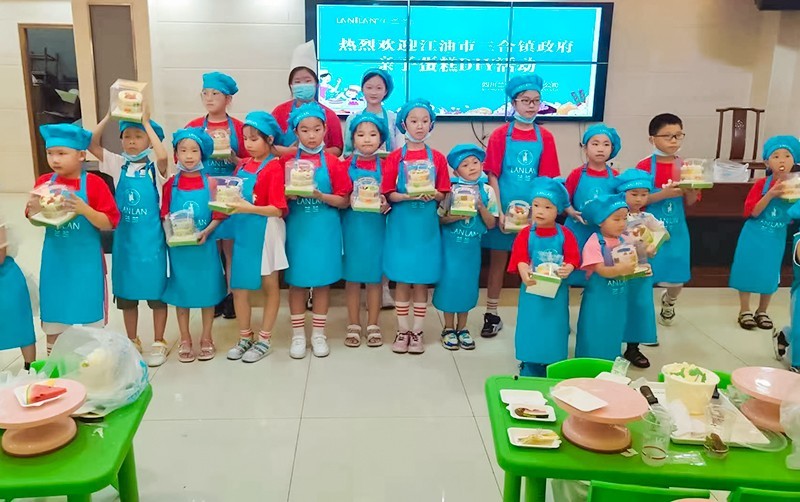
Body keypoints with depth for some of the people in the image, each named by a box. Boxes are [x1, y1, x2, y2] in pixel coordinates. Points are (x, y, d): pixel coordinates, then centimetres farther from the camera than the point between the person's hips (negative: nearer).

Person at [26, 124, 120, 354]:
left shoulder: (94, 183, -11)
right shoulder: (44, 182, 1)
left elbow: (109, 223, -13)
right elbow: (35, 221, 10)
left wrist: (84, 209, -28)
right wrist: (34, 210, -12)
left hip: (85, 262, -4)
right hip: (55, 261, 4)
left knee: (88, 319, 6)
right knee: (53, 317, 15)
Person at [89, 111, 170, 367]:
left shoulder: (155, 169, -7)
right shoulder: (118, 165, 4)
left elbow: (163, 156, -30)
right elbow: (92, 145, -5)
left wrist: (146, 123, -22)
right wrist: (109, 116, -10)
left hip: (151, 239, -4)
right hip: (124, 238, 4)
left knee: (156, 292, 6)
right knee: (126, 293, 14)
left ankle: (159, 343, 19)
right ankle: (133, 342, 29)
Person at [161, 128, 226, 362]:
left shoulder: (209, 182, -2)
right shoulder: (171, 183, 1)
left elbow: (218, 214, -3)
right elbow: (165, 214, 2)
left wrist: (206, 232, -18)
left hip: (205, 245, -1)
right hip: (178, 246, 1)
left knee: (207, 291, 7)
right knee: (181, 292, 9)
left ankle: (206, 339, 22)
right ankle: (185, 340, 23)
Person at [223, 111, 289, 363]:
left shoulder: (274, 168, -12)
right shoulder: (243, 165, 8)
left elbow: (278, 210, -17)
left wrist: (249, 208, -27)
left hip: (265, 231, -6)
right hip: (242, 231, 7)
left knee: (270, 285, 9)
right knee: (239, 286, 10)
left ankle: (264, 340, 21)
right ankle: (244, 338, 26)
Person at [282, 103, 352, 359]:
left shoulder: (332, 162, -2)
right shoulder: (287, 162, 1)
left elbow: (343, 201, -3)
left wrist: (320, 196, -18)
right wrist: (289, 194, -15)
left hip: (325, 230, -1)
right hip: (296, 229, 1)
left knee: (323, 281, 6)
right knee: (296, 281, 6)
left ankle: (319, 334, 20)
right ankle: (298, 335, 20)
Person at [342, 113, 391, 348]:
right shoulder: (346, 165, 1)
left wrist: (385, 203, -16)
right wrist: (349, 199, -17)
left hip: (376, 226, 0)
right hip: (352, 225, 0)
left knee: (374, 276, 7)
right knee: (352, 276, 7)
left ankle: (373, 325, 20)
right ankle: (353, 325, 19)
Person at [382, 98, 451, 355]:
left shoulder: (437, 158, 3)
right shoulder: (395, 158, -1)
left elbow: (443, 195, 4)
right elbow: (389, 194, -3)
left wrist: (432, 195, -17)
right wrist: (408, 196, -20)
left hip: (426, 226, 1)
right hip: (401, 225, -1)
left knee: (422, 281, 6)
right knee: (402, 280, 4)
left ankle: (417, 332, 18)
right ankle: (402, 331, 17)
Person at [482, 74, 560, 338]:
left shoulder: (545, 137, 2)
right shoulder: (500, 135, -4)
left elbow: (547, 178, 2)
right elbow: (492, 176, -6)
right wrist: (499, 212, -12)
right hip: (503, 208, -1)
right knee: (498, 259, 8)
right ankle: (492, 314, 19)